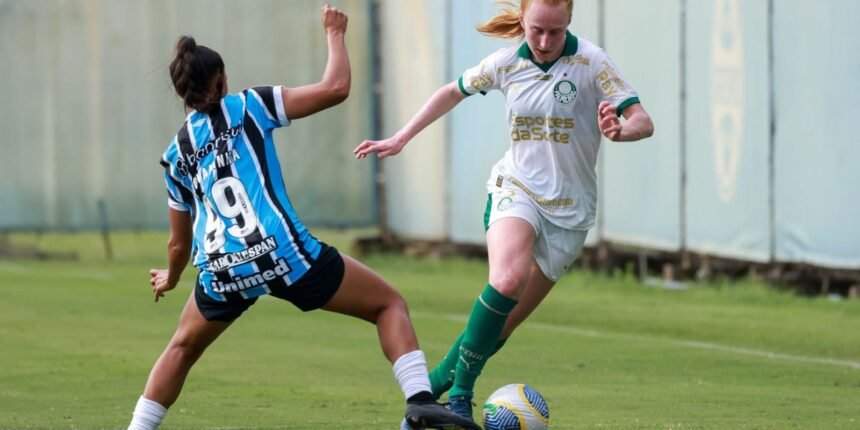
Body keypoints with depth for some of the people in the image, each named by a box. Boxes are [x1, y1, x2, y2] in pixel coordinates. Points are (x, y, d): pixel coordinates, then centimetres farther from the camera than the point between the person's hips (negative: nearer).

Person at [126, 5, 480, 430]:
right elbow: (335, 88, -1)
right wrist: (335, 35, 17)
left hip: (220, 275, 4)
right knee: (389, 303, 12)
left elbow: (179, 243, 27)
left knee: (182, 348, 31)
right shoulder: (247, 107, 7)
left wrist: (169, 279, 48)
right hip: (284, 256, -4)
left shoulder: (175, 154, 19)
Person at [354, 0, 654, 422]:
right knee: (508, 278, -31)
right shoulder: (506, 63, -1)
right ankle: (460, 392, -24)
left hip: (569, 209, 0)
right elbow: (453, 92, 18)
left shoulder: (591, 62, -10)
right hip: (515, 189, 0)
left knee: (500, 327, -2)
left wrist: (619, 131, -37)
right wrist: (400, 139, 16)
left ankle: (438, 382, 16)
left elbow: (643, 122, -15)